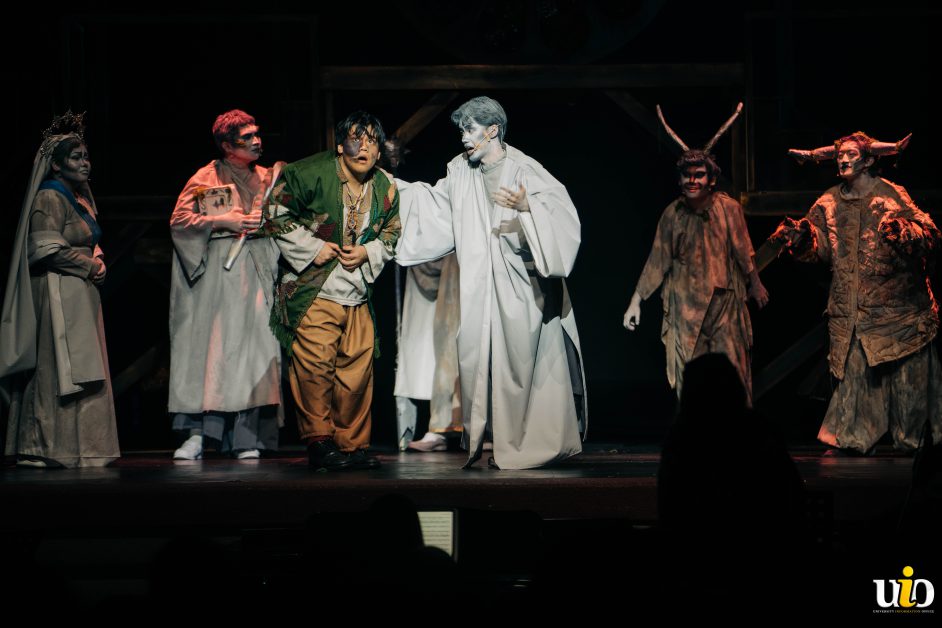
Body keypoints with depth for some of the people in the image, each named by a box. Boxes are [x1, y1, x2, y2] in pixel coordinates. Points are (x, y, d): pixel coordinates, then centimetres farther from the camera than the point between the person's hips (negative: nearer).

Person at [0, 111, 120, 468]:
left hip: (81, 292, 10)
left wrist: (98, 261, 5)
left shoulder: (81, 197, 18)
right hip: (58, 294, -10)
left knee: (79, 373, 8)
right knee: (58, 370, -10)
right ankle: (50, 449, -8)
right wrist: (89, 265, -10)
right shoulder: (50, 197, -10)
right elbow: (48, 249, -17)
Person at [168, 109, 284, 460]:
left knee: (253, 346, -6)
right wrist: (224, 221, -11)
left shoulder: (266, 178, 15)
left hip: (256, 270, 3)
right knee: (207, 346, -8)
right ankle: (196, 435, -8)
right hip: (216, 272, -3)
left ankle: (246, 438, -5)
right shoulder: (208, 178, 4)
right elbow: (179, 221, -2)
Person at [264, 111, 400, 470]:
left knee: (358, 369, 2)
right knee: (315, 366, -13)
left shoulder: (386, 188, 7)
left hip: (358, 291, 5)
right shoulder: (309, 174, -9)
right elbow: (278, 217, -5)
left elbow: (391, 234, 19)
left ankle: (353, 445, 13)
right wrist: (313, 248, -11)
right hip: (312, 291, -5)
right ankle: (319, 442, -3)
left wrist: (368, 253, -1)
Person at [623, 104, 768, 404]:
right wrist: (636, 300, 0)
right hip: (685, 304, 1)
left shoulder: (728, 209, -6)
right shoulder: (672, 214, -2)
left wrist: (755, 285, 13)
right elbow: (657, 261, 2)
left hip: (725, 301, -1)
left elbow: (743, 252, 3)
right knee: (687, 375, 0)